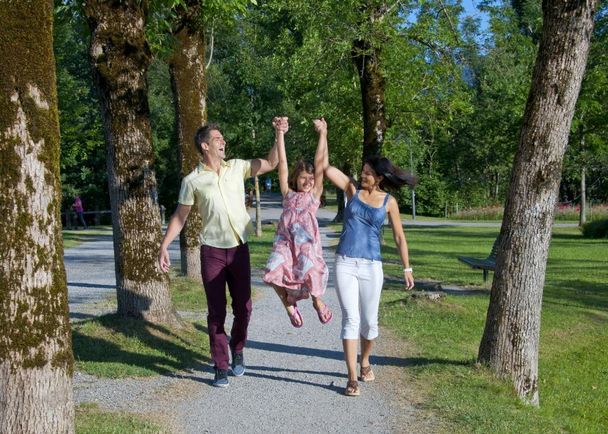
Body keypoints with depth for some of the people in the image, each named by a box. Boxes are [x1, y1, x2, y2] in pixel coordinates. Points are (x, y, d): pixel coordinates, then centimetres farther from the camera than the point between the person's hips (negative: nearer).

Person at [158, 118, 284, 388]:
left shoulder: (237, 167, 5)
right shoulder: (192, 180, -2)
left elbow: (270, 163, 5)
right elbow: (180, 217, 3)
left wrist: (279, 135, -8)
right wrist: (164, 246, -3)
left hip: (239, 248, 2)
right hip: (212, 251, -2)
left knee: (243, 308, 7)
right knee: (216, 312, 2)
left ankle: (237, 352, 32)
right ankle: (220, 366, 11)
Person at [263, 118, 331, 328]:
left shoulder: (314, 194, 16)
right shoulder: (288, 194, 20)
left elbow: (319, 162, 13)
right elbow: (282, 163, 16)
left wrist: (323, 134, 10)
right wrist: (280, 133, 12)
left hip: (307, 242, -1)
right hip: (285, 240, 1)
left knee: (311, 271, -25)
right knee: (274, 272, -23)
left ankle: (317, 300, 8)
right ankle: (289, 304, 4)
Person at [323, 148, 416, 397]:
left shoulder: (388, 202, 2)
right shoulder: (352, 189, 3)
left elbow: (399, 237, 8)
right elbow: (325, 166, -4)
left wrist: (407, 268, 6)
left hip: (371, 266, 0)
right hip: (345, 263, 0)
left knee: (369, 321, 8)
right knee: (350, 318, -7)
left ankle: (365, 362, 36)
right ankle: (352, 377, -6)